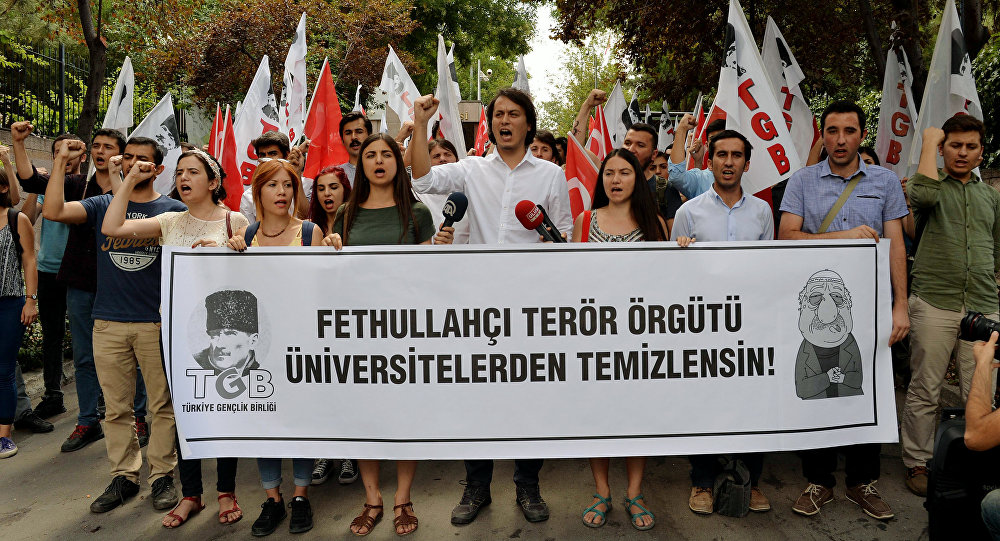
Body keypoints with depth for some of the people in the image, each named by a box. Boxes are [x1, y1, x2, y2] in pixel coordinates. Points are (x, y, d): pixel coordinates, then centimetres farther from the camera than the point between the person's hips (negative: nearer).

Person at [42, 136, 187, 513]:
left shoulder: (174, 210, 5)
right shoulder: (102, 205, 11)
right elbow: (53, 211, -5)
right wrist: (61, 161, -5)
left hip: (158, 323, -2)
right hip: (108, 324, 2)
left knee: (163, 404, 4)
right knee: (116, 407, 9)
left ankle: (162, 475, 16)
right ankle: (123, 476, 21)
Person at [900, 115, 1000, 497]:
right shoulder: (933, 184, 5)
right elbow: (923, 195, -21)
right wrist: (929, 141, -10)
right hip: (934, 304, -4)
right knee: (925, 391, 3)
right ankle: (917, 463, 16)